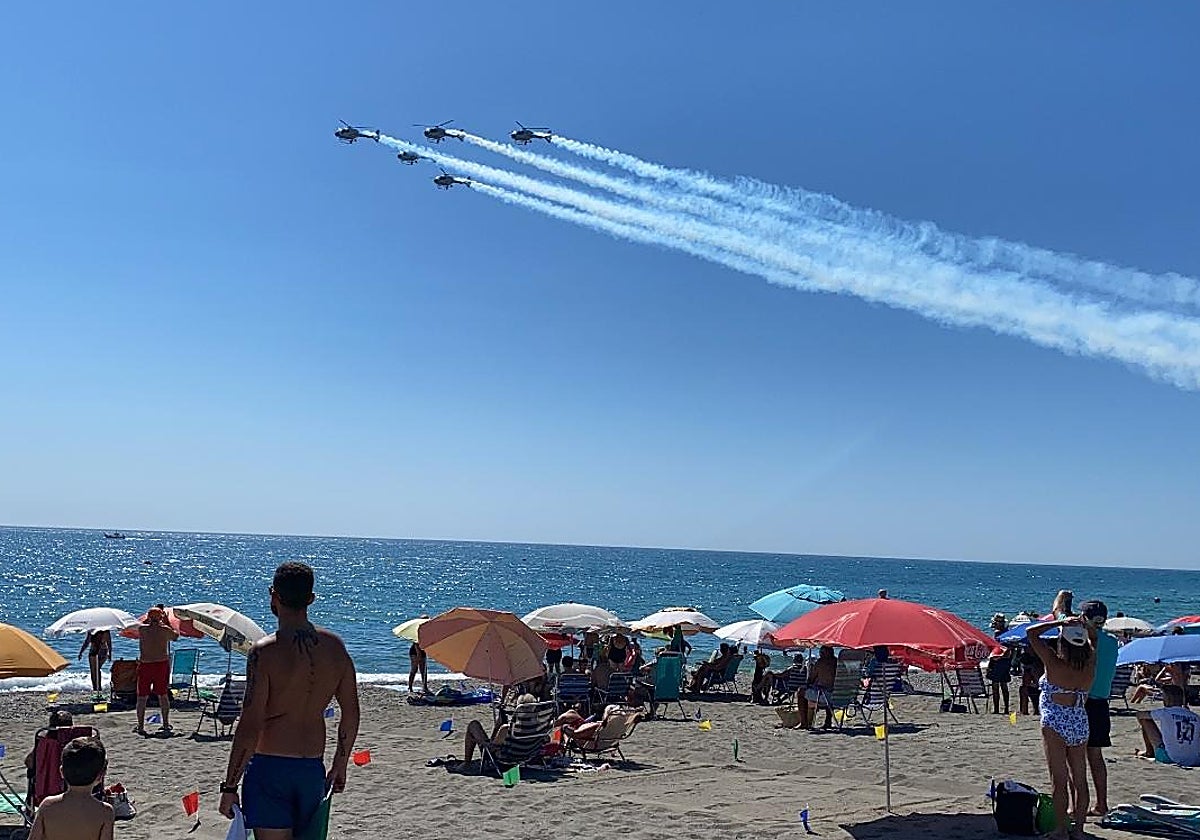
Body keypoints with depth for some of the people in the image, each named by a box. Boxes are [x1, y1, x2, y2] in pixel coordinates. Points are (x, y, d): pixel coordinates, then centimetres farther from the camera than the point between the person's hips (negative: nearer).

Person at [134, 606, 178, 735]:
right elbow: (175, 636, 14)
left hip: (145, 665, -1)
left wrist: (148, 618, 23)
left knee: (142, 697, 8)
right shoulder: (165, 629, -5)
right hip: (162, 664, 1)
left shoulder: (142, 628, -5)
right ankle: (166, 724, 15)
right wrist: (167, 622, 18)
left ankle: (140, 726, 9)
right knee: (163, 695, 11)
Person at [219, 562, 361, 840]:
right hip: (314, 770, 5)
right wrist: (340, 765, 20)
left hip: (270, 767, -5)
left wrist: (229, 786, -9)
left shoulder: (265, 651, -15)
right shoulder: (334, 646, 1)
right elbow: (351, 714, 7)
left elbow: (250, 726, -17)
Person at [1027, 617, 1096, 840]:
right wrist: (1081, 625, 12)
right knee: (1080, 780, 12)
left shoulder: (1054, 663, -14)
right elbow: (1092, 642, 19)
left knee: (1060, 780, 0)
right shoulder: (1089, 665, -2)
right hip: (1080, 723, 5)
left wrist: (1060, 622, -9)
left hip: (1056, 724, -5)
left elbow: (1031, 632, -9)